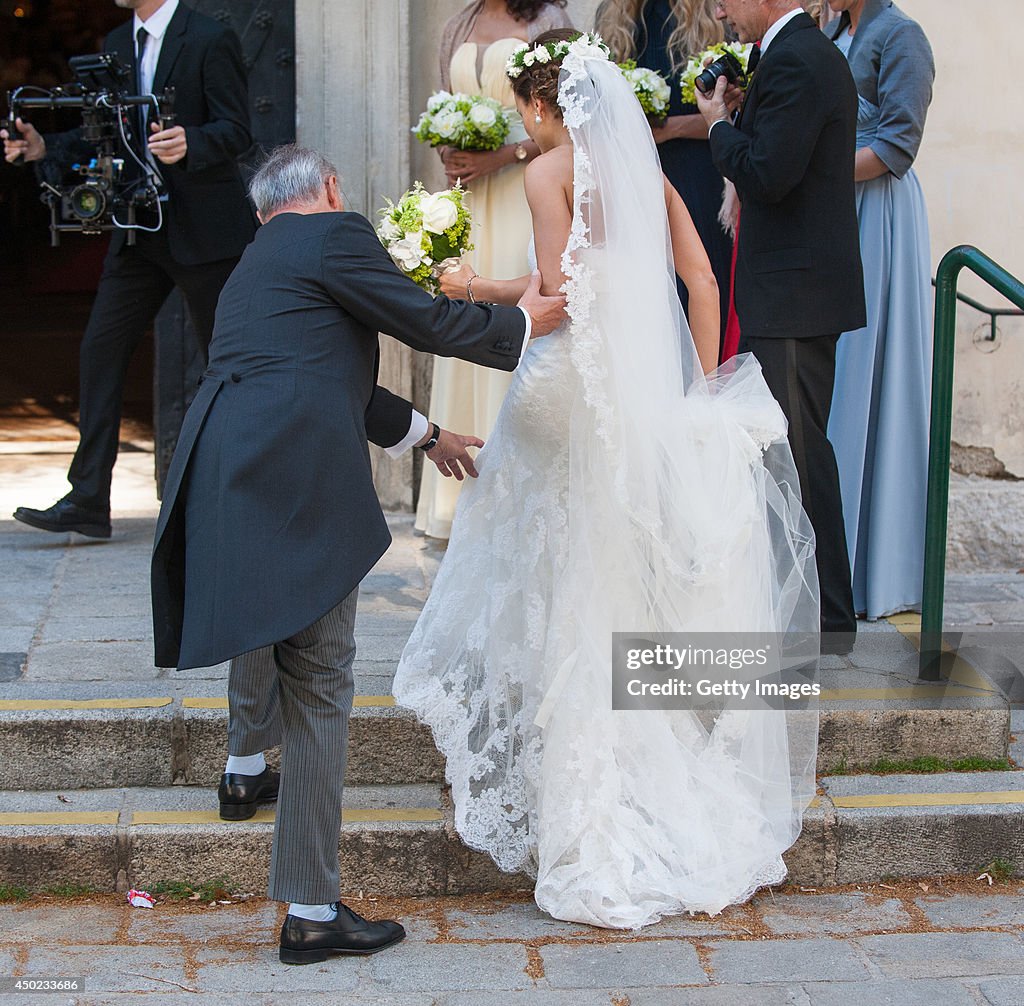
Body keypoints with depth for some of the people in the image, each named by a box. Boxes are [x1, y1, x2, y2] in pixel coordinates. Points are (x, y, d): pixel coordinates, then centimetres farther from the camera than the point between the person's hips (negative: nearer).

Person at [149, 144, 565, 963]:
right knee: (319, 683, -3)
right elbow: (425, 319, 0)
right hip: (297, 481, -8)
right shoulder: (334, 234, 3)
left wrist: (423, 433, 46)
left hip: (225, 477, 9)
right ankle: (312, 913, -1)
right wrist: (521, 323, 17)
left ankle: (246, 770, 58)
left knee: (266, 614, 38)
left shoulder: (254, 264, 29)